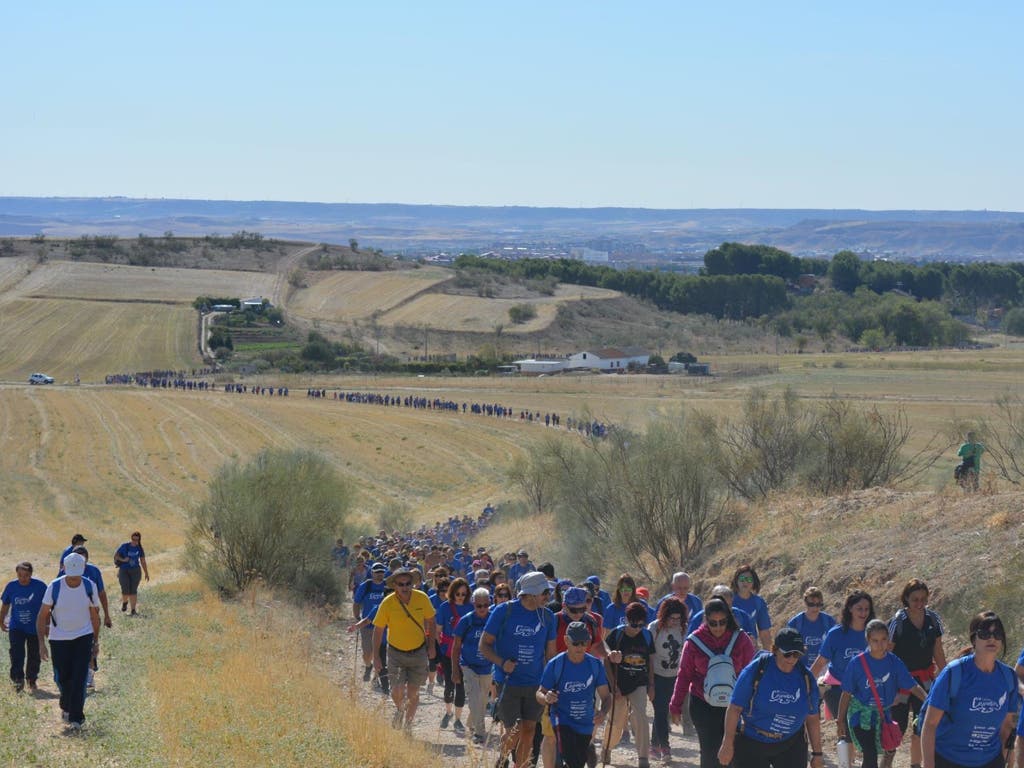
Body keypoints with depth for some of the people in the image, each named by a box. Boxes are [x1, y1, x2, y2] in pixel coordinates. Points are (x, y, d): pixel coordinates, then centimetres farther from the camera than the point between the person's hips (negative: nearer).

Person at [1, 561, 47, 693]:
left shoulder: (40, 586, -12)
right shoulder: (11, 586, -7)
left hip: (35, 628, 0)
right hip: (16, 627, 0)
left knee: (34, 656, 10)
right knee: (16, 653, -17)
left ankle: (32, 680, 29)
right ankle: (18, 679, -12)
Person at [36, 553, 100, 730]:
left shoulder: (89, 587, -7)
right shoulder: (54, 587, -13)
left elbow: (94, 615, 7)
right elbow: (42, 616, -7)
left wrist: (96, 640, 12)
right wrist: (41, 642, -12)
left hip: (83, 637, 0)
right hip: (59, 639, 0)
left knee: (79, 678, -10)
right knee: (62, 678, 7)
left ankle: (76, 718, -6)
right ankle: (66, 706, 36)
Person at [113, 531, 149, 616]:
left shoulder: (140, 549, 2)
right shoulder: (125, 546, -5)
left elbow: (143, 561, 10)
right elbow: (115, 555, 0)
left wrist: (146, 573, 10)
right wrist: (123, 560, -18)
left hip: (135, 571, 1)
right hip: (124, 571, -1)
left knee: (133, 590, -5)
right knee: (125, 591, -10)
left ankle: (133, 610, 0)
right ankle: (124, 602, 24)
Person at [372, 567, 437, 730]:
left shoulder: (422, 598, -12)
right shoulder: (387, 603, -16)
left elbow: (430, 621, 5)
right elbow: (378, 630, -6)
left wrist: (431, 645, 5)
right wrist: (376, 657, -7)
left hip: (418, 652, 1)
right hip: (396, 653, -1)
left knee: (413, 692, 6)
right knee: (397, 691, -12)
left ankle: (408, 724, 26)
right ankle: (400, 710, 23)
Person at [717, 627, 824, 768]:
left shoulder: (805, 677, -3)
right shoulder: (756, 670, -15)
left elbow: (812, 718, 6)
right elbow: (735, 708, -12)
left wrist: (817, 753, 9)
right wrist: (728, 745, -13)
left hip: (791, 746, 3)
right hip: (750, 743, -3)